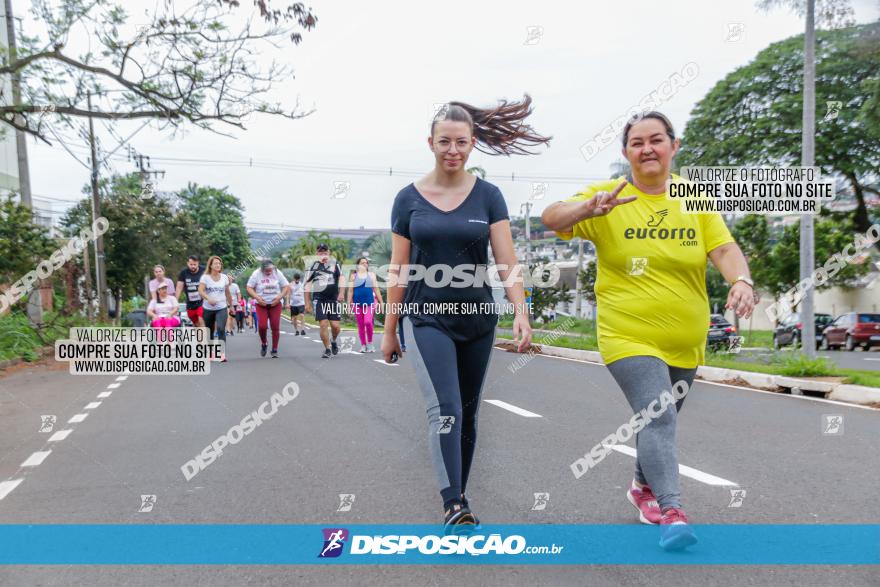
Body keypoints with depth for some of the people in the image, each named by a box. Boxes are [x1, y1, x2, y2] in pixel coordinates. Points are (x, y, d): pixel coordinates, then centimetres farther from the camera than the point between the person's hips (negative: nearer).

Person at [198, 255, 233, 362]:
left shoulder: (224, 277, 4)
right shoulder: (205, 277, -4)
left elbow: (228, 293, 14)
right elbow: (200, 291, -17)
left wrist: (231, 306, 18)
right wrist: (208, 298, -35)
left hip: (222, 308, 0)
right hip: (208, 309, 0)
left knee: (221, 329, -21)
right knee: (210, 331, 12)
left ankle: (222, 353, -24)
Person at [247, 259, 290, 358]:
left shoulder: (277, 273, -2)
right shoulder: (256, 274, -5)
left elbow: (286, 287, 3)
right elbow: (249, 288, -2)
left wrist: (279, 297, -11)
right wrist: (257, 298, -16)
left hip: (275, 304, 1)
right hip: (261, 305, -1)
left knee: (275, 327, -4)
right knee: (262, 326, -15)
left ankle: (274, 350, 8)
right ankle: (263, 344, 15)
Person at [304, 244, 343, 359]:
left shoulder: (335, 264, 7)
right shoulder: (313, 266, 8)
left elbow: (341, 278, 0)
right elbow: (308, 285, 11)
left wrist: (341, 293, -15)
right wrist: (307, 303, 9)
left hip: (333, 299, 0)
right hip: (319, 300, 0)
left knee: (335, 325, -4)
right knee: (323, 325, -8)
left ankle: (333, 341, 27)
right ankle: (328, 349, 4)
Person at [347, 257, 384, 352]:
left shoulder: (371, 275, 8)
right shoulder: (354, 276, 7)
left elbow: (376, 289, 8)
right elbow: (350, 291, 7)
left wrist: (381, 303, 5)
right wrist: (349, 304, 1)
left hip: (369, 302, -1)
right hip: (357, 303, 1)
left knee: (368, 322, -17)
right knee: (360, 325, 4)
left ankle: (370, 343, 2)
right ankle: (363, 345, 15)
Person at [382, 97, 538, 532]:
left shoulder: (488, 196, 0)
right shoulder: (409, 198, -1)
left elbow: (506, 261, -7)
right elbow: (398, 270, 2)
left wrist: (520, 311, -21)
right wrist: (389, 329, 4)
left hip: (477, 318, 2)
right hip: (426, 319, -2)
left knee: (467, 414, 12)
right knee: (445, 410, -17)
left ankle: (459, 498, 29)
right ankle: (455, 508, -17)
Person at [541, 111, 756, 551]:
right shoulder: (609, 195, -6)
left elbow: (724, 249, -5)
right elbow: (550, 219, -16)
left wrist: (741, 280, -27)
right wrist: (589, 207, -36)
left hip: (685, 340, 4)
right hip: (629, 335, -4)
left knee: (659, 416, 19)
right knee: (657, 417, -19)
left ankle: (644, 486, 42)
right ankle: (671, 511, -13)